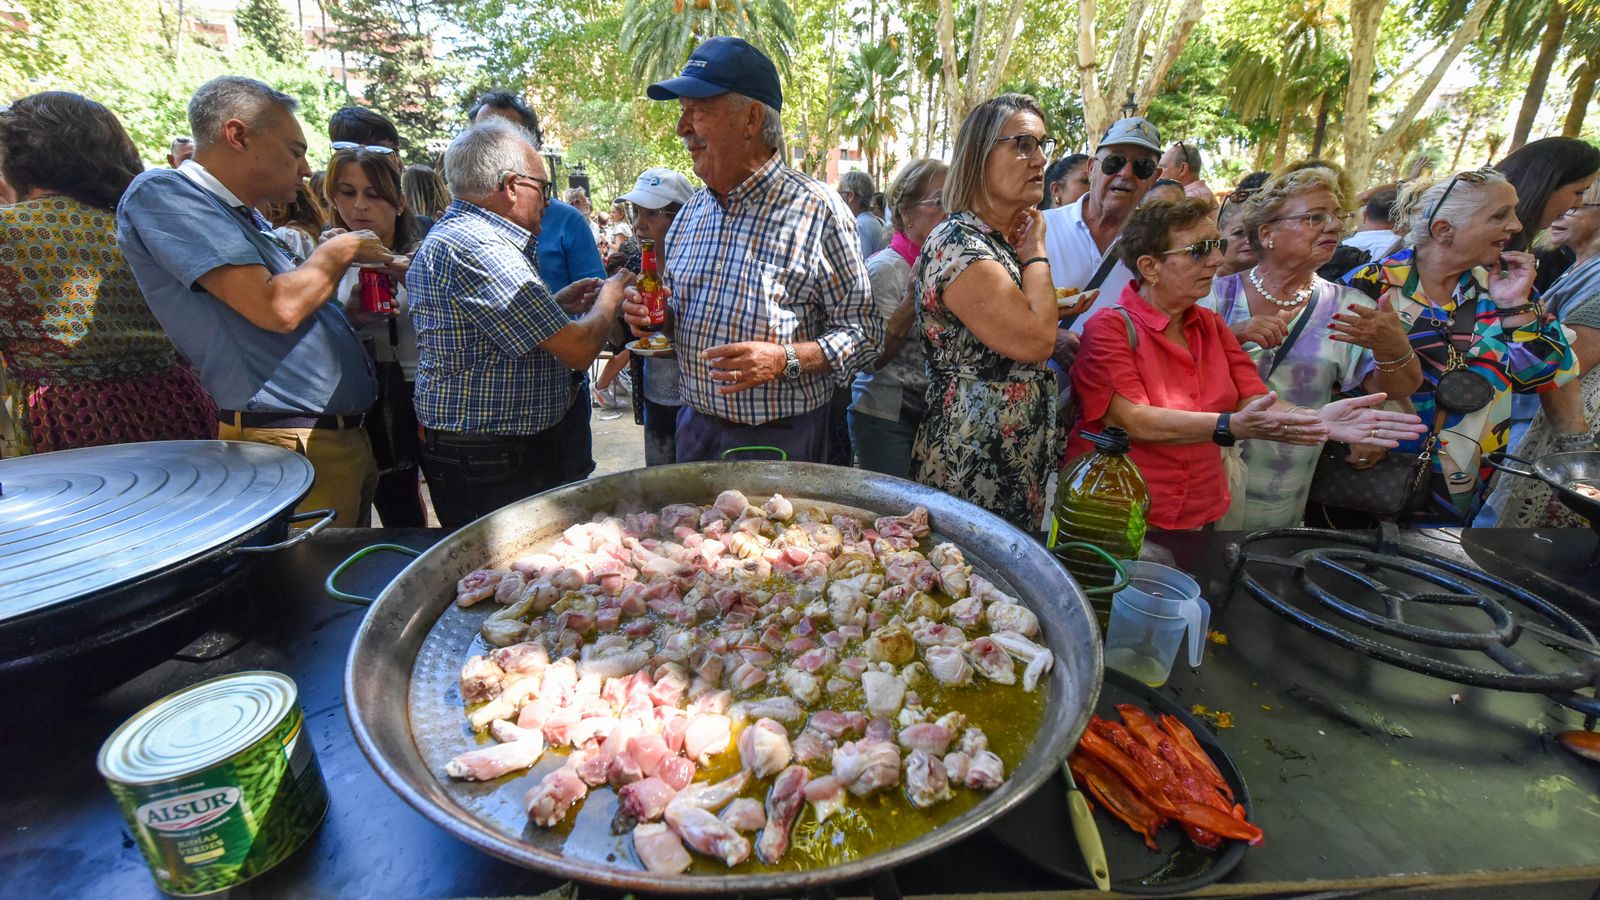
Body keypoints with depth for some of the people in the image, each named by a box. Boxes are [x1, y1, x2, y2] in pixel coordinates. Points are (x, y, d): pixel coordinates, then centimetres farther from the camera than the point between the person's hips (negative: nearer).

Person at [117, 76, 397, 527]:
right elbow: (276, 308, -20)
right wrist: (339, 251, -3)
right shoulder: (161, 193, -8)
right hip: (289, 447, -9)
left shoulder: (246, 217, 19)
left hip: (346, 436, 9)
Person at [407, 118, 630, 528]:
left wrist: (553, 305, 13)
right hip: (494, 466, -11)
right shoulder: (475, 247, -21)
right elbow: (578, 348, -23)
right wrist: (610, 296, -3)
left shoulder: (447, 235, 15)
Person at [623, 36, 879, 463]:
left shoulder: (816, 209, -11)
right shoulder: (691, 211, 8)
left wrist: (785, 360, -25)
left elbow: (862, 332, -11)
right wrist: (658, 319, -2)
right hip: (694, 428, 6)